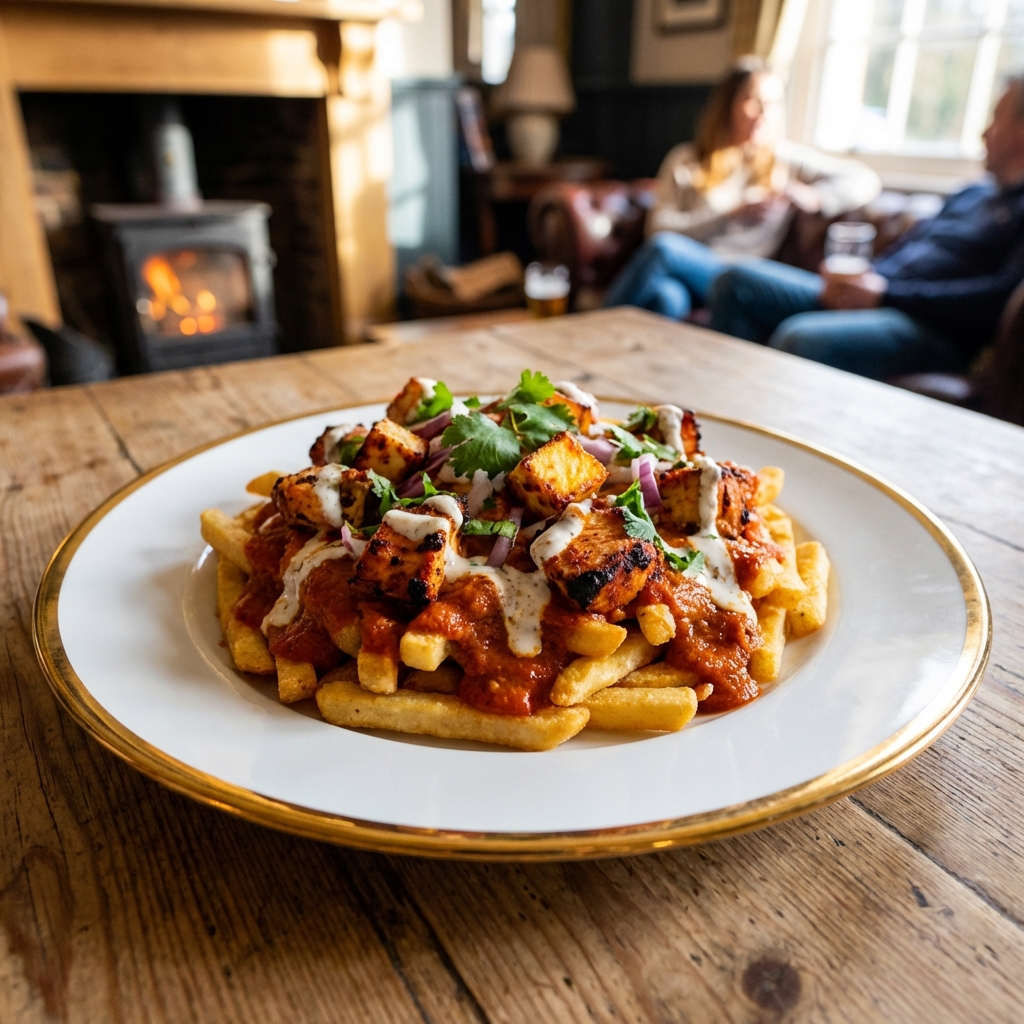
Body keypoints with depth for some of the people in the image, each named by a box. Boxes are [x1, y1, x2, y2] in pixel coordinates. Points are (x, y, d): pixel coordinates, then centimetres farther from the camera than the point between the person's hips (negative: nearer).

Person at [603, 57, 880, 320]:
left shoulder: (788, 159, 14)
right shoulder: (686, 160, 13)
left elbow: (865, 180, 11)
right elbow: (659, 227, -1)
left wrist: (812, 198, -8)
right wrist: (733, 216, -9)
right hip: (683, 273, 1)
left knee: (664, 249, -32)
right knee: (667, 295, -39)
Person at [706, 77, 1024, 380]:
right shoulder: (971, 195, 29)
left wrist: (886, 293, -18)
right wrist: (853, 281, 3)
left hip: (934, 328, -9)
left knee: (800, 339, -39)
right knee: (739, 281, -1)